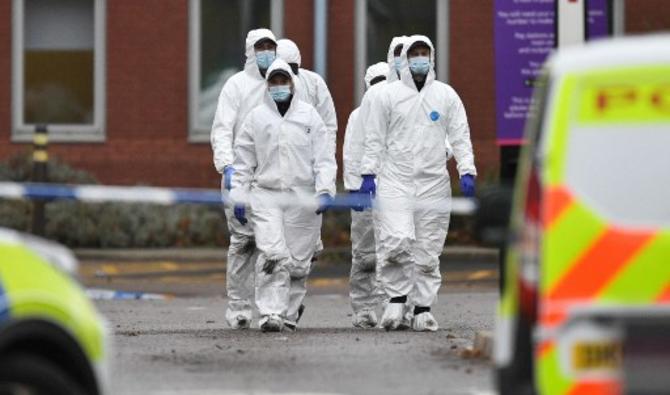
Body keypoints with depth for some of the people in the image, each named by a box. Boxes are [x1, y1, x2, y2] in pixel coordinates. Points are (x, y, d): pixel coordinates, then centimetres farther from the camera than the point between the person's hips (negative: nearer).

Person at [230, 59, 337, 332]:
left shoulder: (309, 116, 8)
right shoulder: (256, 117, 9)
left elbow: (324, 158, 5)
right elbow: (243, 162, 11)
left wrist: (325, 191, -7)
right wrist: (239, 197, 5)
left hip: (302, 197, 1)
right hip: (266, 196, -1)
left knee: (298, 261, 4)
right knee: (272, 256, -16)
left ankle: (289, 314, 18)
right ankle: (270, 314, -19)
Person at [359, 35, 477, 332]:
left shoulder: (446, 96, 9)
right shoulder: (389, 95, 6)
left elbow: (460, 137, 9)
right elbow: (375, 139, 6)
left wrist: (466, 172, -2)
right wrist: (368, 174, -1)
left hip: (433, 184, 2)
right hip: (394, 182, -2)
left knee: (428, 251, 2)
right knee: (396, 241, -17)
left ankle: (423, 308, 9)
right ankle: (397, 298, 0)